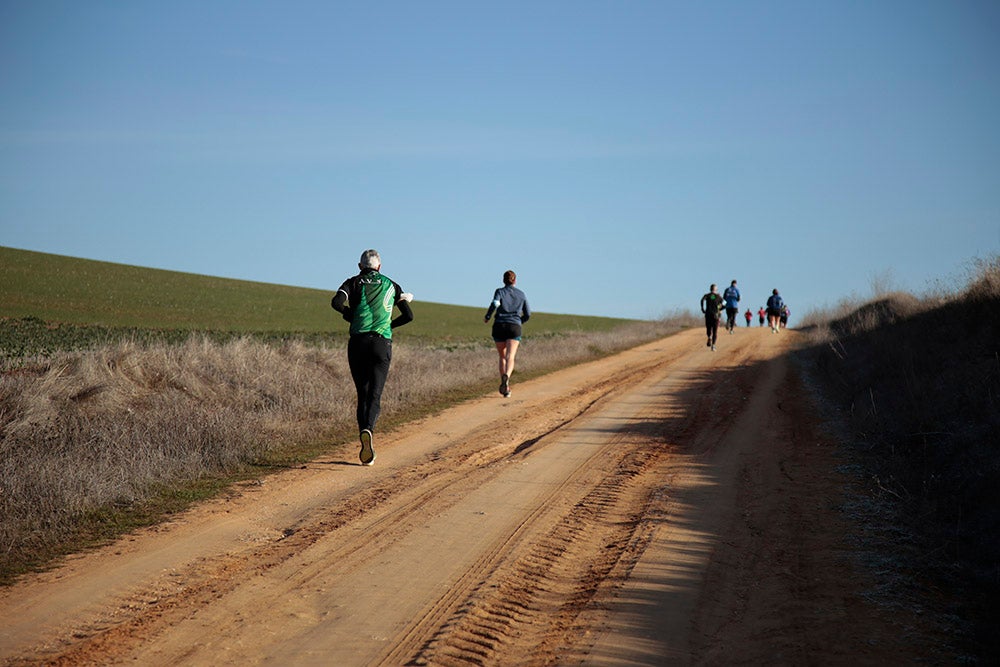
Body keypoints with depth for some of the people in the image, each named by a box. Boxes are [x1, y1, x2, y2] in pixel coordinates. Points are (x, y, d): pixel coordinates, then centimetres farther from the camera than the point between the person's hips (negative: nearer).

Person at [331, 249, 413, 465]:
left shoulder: (353, 282, 11)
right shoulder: (390, 285, 16)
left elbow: (336, 302, -9)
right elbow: (409, 315, 13)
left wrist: (348, 313, 11)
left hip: (358, 342, 0)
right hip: (382, 343, 0)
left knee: (362, 395, 10)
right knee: (374, 396, -5)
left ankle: (364, 437, -2)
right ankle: (368, 430, -34)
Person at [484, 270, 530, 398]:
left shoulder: (499, 291, 5)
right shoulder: (521, 294, 13)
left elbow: (495, 304, -16)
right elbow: (527, 314, 15)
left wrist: (487, 317, -2)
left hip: (499, 326, 0)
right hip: (515, 327, 0)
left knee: (503, 357, 17)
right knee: (510, 357, -15)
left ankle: (505, 388, 16)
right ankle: (506, 376, -45)